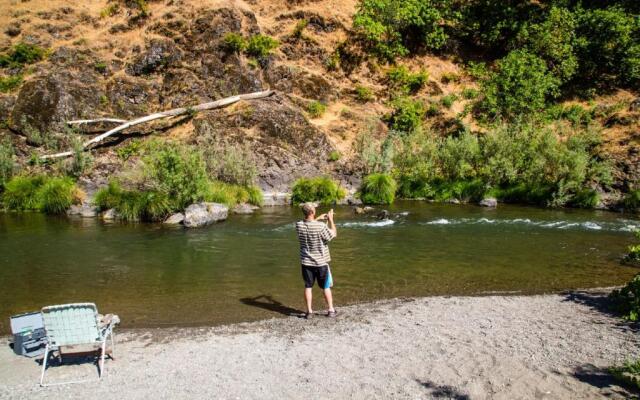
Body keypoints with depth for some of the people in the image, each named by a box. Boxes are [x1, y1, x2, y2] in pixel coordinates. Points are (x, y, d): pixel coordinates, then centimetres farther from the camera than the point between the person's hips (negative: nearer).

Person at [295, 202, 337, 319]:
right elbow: (333, 234, -7)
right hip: (321, 262, -3)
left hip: (306, 262, 3)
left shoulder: (299, 225, -9)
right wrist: (331, 220, 0)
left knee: (308, 287, 11)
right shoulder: (321, 226, -23)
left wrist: (318, 219, 15)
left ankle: (309, 311, 15)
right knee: (326, 287, 11)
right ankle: (331, 310, 20)